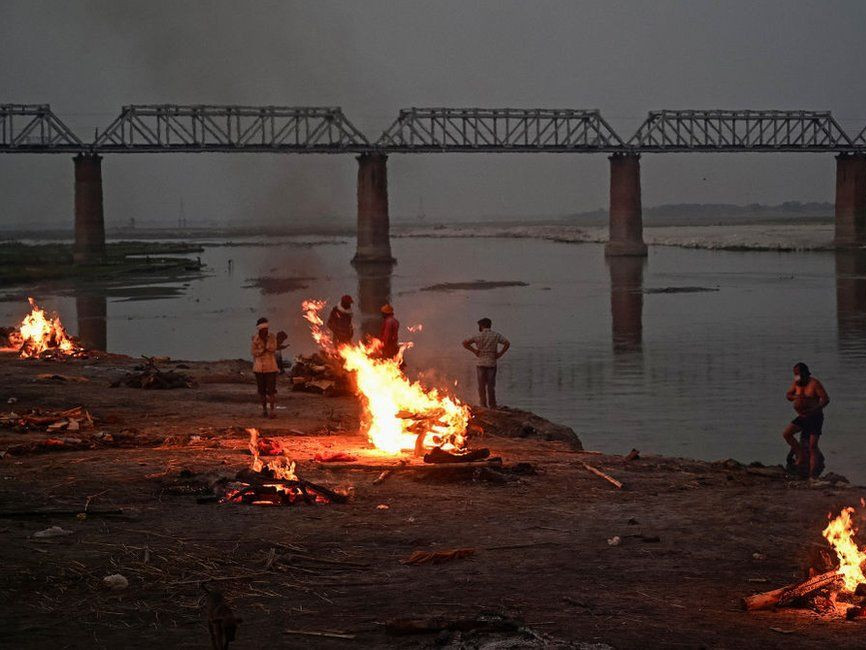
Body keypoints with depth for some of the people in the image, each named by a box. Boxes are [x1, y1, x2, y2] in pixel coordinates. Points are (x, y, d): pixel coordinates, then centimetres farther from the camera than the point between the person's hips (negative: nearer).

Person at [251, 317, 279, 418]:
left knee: (271, 389, -8)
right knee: (262, 389, 7)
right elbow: (254, 352, -5)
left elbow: (273, 349, -12)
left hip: (270, 367, -1)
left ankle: (272, 410, -7)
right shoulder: (255, 338, 0)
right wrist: (264, 350, -16)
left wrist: (266, 340, -16)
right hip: (259, 367, 1)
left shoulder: (272, 337, 0)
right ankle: (264, 409, 17)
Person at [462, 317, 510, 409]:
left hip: (481, 363, -1)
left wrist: (474, 351, -1)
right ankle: (492, 406, 6)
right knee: (491, 386, 6)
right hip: (492, 363, 1)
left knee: (482, 386, 5)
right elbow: (507, 343, -7)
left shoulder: (478, 336, -1)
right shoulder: (496, 335, 3)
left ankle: (483, 406, 5)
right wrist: (500, 353, -2)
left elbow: (465, 343, -8)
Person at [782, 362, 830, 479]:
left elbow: (826, 399, -20)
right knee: (786, 434, -11)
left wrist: (813, 410, -32)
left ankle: (812, 475, -11)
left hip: (815, 418, -7)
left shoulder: (814, 383, -16)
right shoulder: (797, 383, 4)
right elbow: (788, 395, 10)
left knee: (812, 446, -11)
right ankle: (801, 457, 2)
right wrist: (795, 397, -13)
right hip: (802, 417, 7)